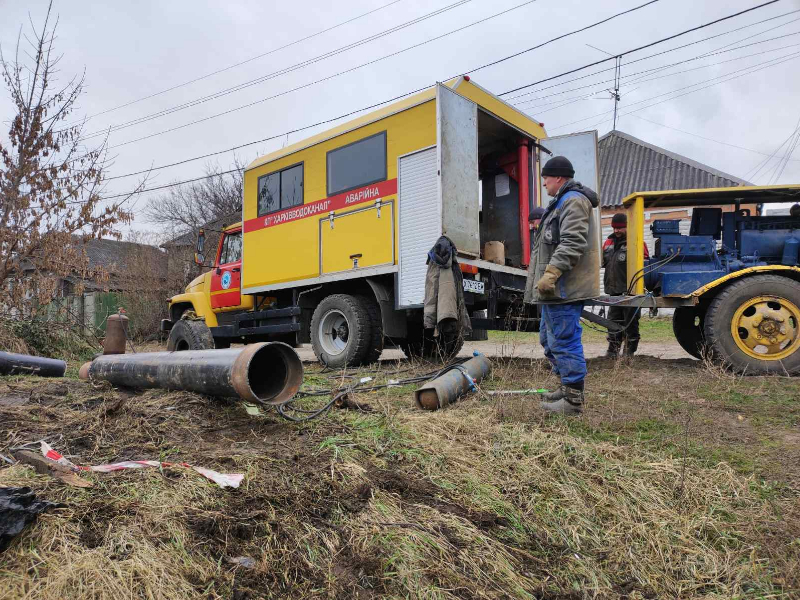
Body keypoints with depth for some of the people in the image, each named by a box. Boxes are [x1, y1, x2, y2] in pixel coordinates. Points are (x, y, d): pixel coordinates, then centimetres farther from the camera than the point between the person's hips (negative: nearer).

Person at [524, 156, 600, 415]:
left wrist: (551, 273, -28)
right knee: (549, 338, 19)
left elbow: (572, 244, -24)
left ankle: (573, 399, 0)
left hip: (564, 287, -12)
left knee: (564, 340, -8)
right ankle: (567, 386, 30)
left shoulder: (573, 201, -12)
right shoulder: (562, 202, 23)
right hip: (556, 287, 12)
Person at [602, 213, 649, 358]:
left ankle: (630, 350, 13)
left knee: (631, 321, 4)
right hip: (614, 290, 6)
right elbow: (602, 261, 26)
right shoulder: (609, 242, 14)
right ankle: (613, 349, 18)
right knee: (614, 319, 10)